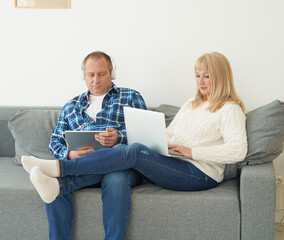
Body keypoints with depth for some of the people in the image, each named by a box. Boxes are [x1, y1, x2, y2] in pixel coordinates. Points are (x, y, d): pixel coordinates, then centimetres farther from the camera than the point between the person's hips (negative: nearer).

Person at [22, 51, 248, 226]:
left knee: (135, 151, -28)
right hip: (173, 164, 7)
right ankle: (58, 186, -38)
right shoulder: (191, 104, 25)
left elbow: (238, 150, -16)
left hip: (200, 174, -7)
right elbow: (169, 134, 22)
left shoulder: (230, 109, -1)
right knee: (131, 152, -21)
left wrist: (191, 151, -16)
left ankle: (59, 167, -28)